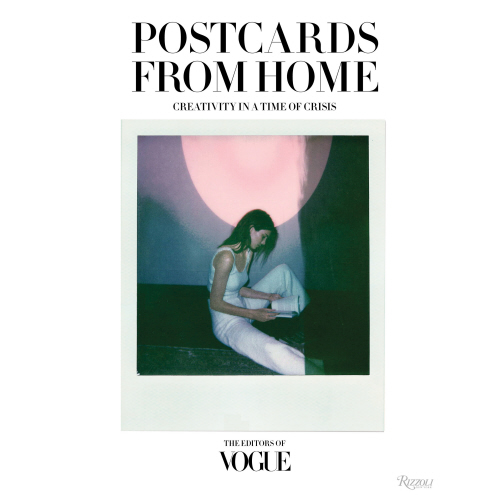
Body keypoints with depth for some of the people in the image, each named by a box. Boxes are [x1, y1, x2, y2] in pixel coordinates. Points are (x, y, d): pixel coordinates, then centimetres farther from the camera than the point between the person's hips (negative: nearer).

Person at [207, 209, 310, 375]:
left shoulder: (249, 253, 4)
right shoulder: (226, 256, -25)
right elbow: (215, 303, -21)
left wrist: (268, 296, -2)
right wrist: (252, 314, -20)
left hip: (242, 307, 10)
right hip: (228, 321, -10)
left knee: (283, 271, 7)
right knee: (272, 349, -35)